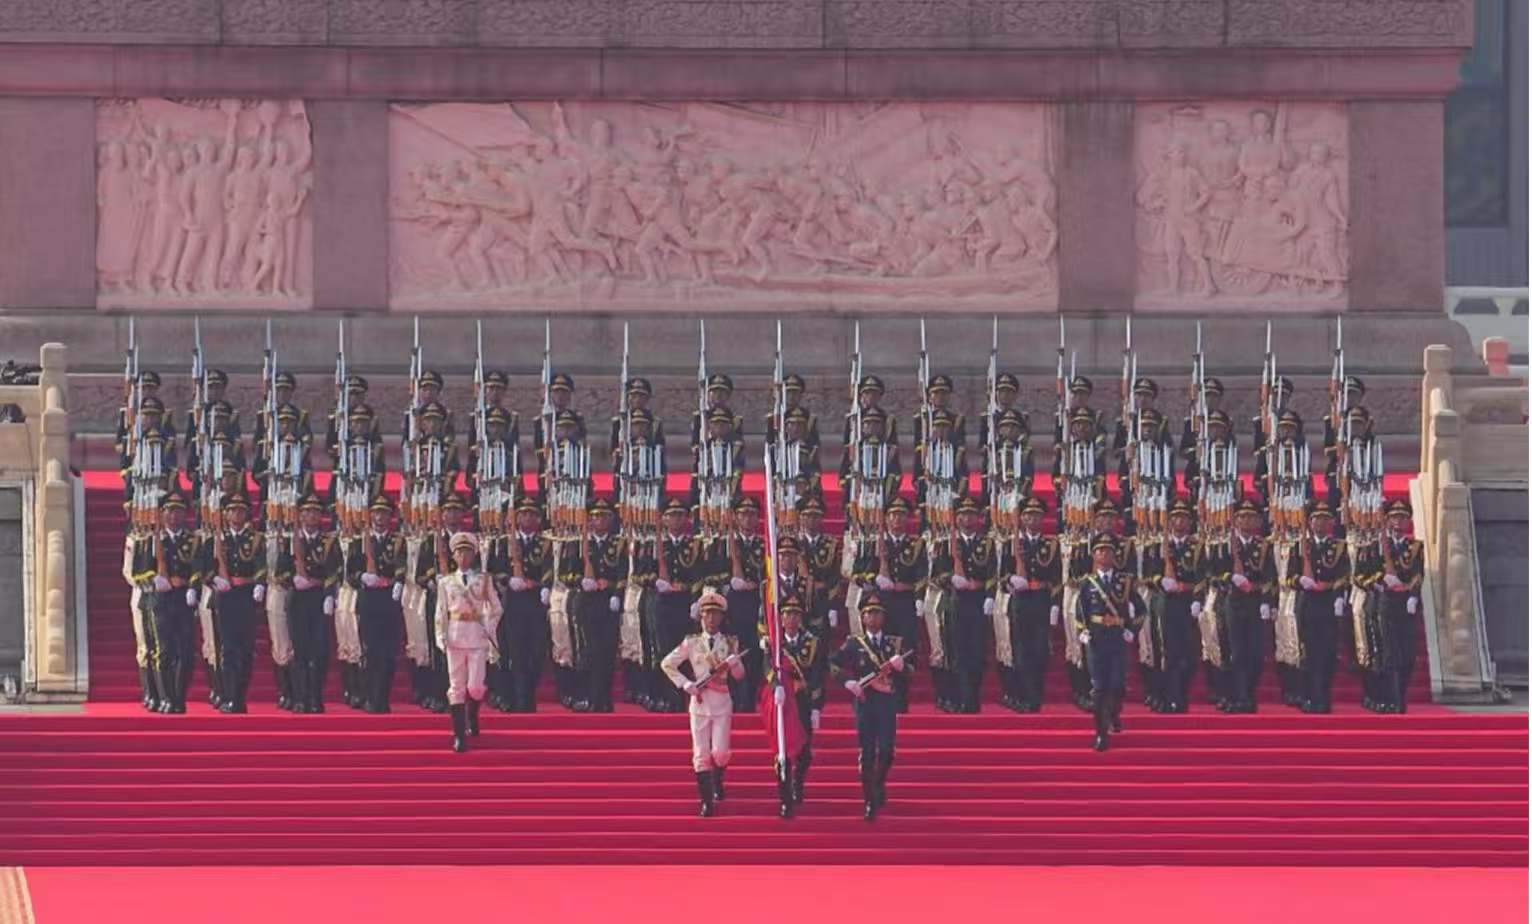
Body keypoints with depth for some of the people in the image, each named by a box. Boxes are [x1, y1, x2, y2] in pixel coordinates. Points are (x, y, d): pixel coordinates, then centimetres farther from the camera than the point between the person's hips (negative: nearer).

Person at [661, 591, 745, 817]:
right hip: (700, 701, 0)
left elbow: (740, 675, 6)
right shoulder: (691, 643, 4)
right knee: (701, 753, -4)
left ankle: (717, 782, 26)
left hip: (722, 702, 0)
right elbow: (667, 664, 6)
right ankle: (706, 801, 0)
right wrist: (686, 684, -4)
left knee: (720, 752, -7)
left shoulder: (730, 643, 6)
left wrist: (733, 662, -16)